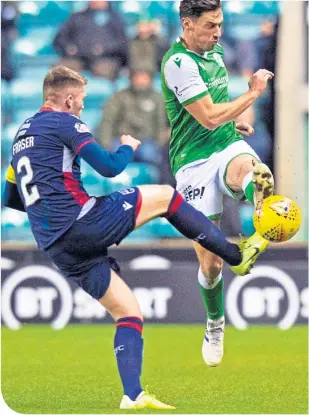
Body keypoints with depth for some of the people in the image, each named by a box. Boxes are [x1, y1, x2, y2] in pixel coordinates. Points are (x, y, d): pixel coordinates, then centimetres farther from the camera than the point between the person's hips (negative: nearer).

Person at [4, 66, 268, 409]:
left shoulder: (22, 135, 22)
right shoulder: (63, 122, -3)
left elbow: (11, 199, 26)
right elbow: (109, 167, -10)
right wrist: (128, 147, 11)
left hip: (57, 248, 8)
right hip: (83, 222, -8)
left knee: (128, 313, 10)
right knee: (165, 196, 6)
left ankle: (132, 395, -3)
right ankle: (235, 255, 12)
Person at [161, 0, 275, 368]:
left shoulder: (213, 52, 14)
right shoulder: (178, 62, -13)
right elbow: (209, 118, -17)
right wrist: (253, 93, -7)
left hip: (228, 144, 5)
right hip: (194, 161, -5)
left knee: (247, 169, -38)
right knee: (209, 261, -2)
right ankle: (215, 324, 24)